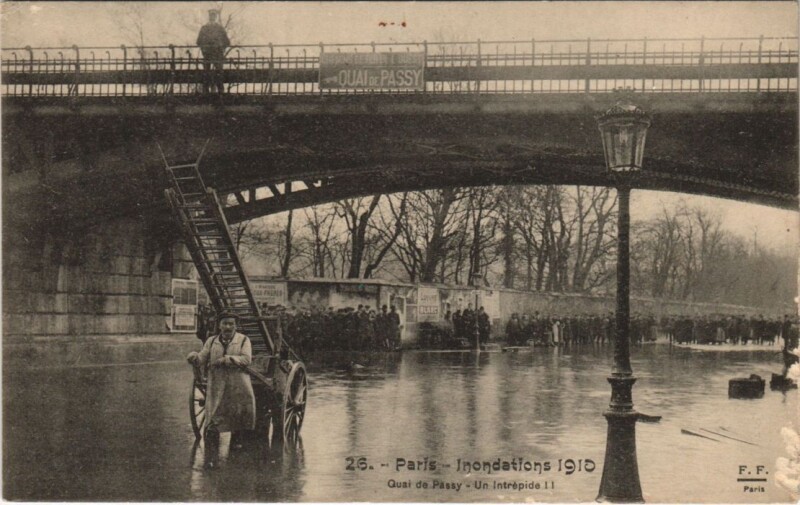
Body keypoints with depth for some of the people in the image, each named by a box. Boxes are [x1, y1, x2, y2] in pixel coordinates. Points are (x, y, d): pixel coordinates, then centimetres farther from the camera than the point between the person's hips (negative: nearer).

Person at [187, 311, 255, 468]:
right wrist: (194, 357, -23)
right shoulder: (211, 342, 10)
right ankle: (211, 459, -3)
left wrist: (225, 360, -19)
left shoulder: (243, 340, 3)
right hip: (216, 389, 1)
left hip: (239, 389, -1)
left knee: (243, 420, 9)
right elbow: (202, 359, 0)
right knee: (212, 425, -7)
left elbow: (246, 359, -11)